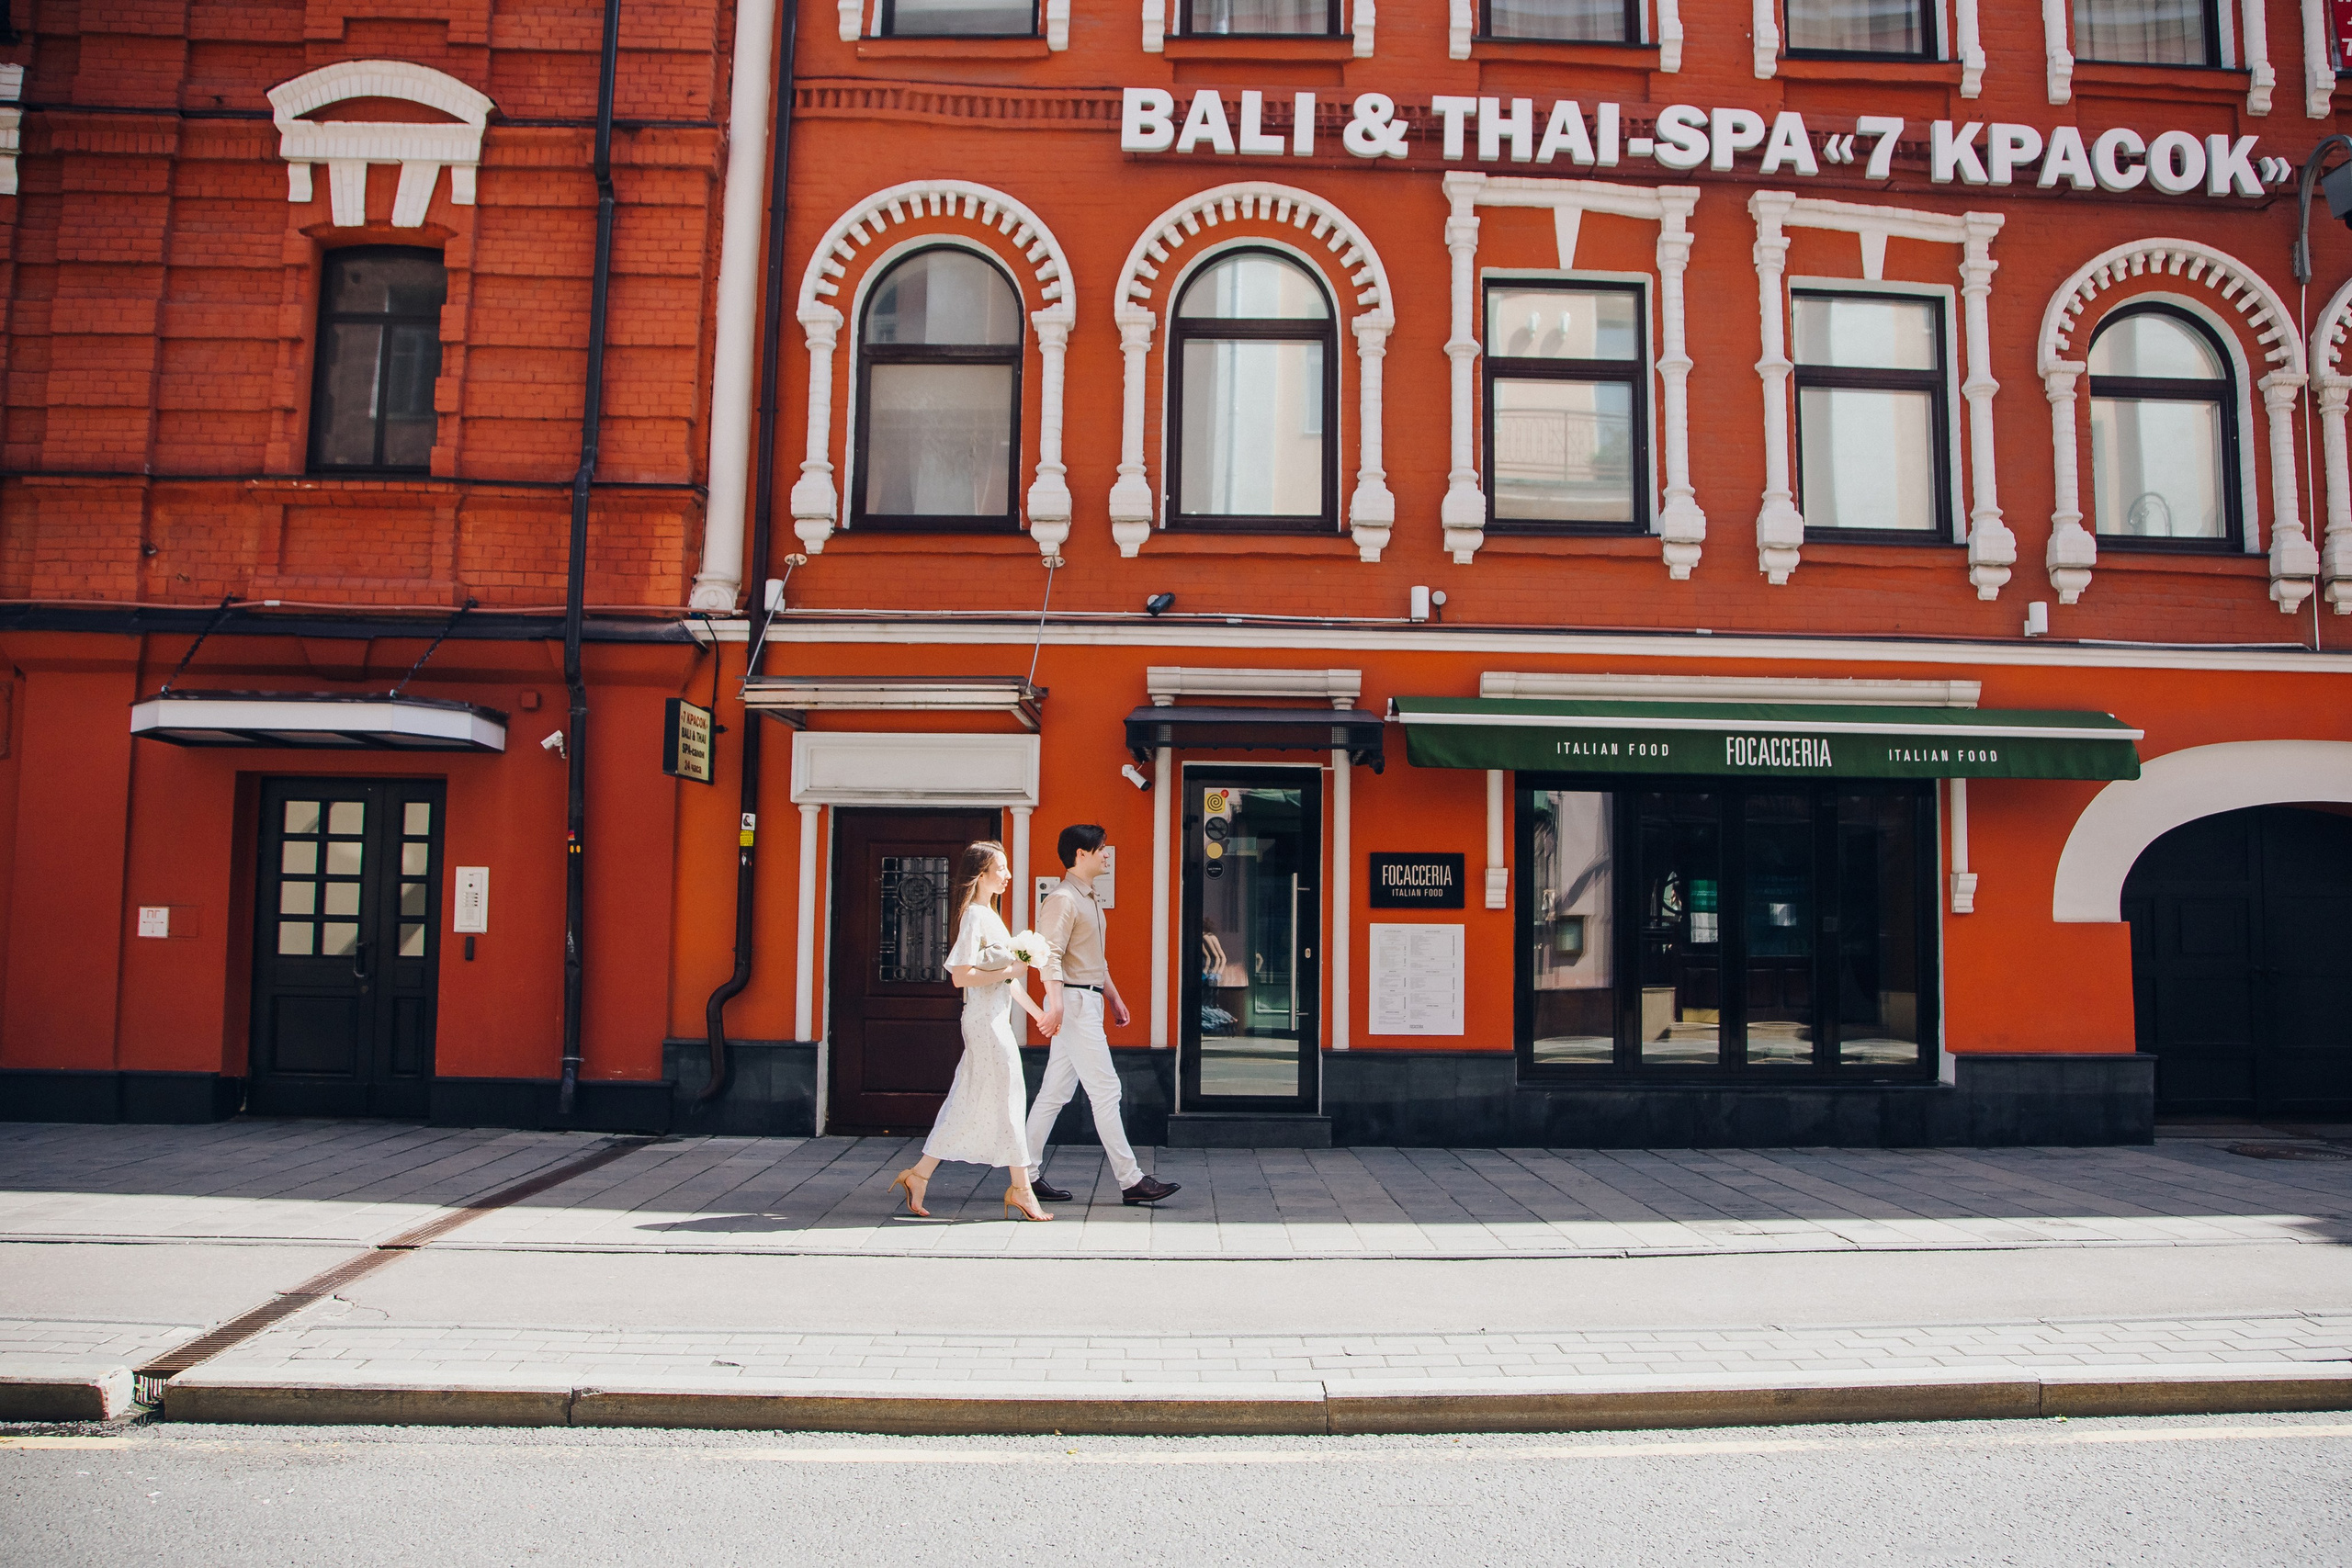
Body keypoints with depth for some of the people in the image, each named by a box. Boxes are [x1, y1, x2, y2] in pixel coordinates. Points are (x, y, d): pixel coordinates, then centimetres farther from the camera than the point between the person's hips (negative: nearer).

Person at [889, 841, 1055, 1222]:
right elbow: (960, 975, -21)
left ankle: (918, 1175, 16)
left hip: (996, 1020, 10)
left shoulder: (990, 916, 17)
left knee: (967, 1106, 10)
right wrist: (1009, 971, -18)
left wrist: (1038, 1012, 24)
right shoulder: (974, 916, -13)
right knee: (1007, 1100, -3)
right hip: (985, 1021, -10)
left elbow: (1006, 976, 22)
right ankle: (1021, 1190, 5)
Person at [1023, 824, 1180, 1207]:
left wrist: (1114, 998, 27)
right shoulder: (1062, 900, -12)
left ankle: (1028, 1175, 15)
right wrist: (1055, 1003, -32)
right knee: (1106, 1090, -8)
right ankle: (1131, 1181, -5)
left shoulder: (1090, 899, 20)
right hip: (1073, 1002, -10)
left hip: (1088, 1001, 10)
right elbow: (1050, 956, -22)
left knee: (1055, 1093, 10)